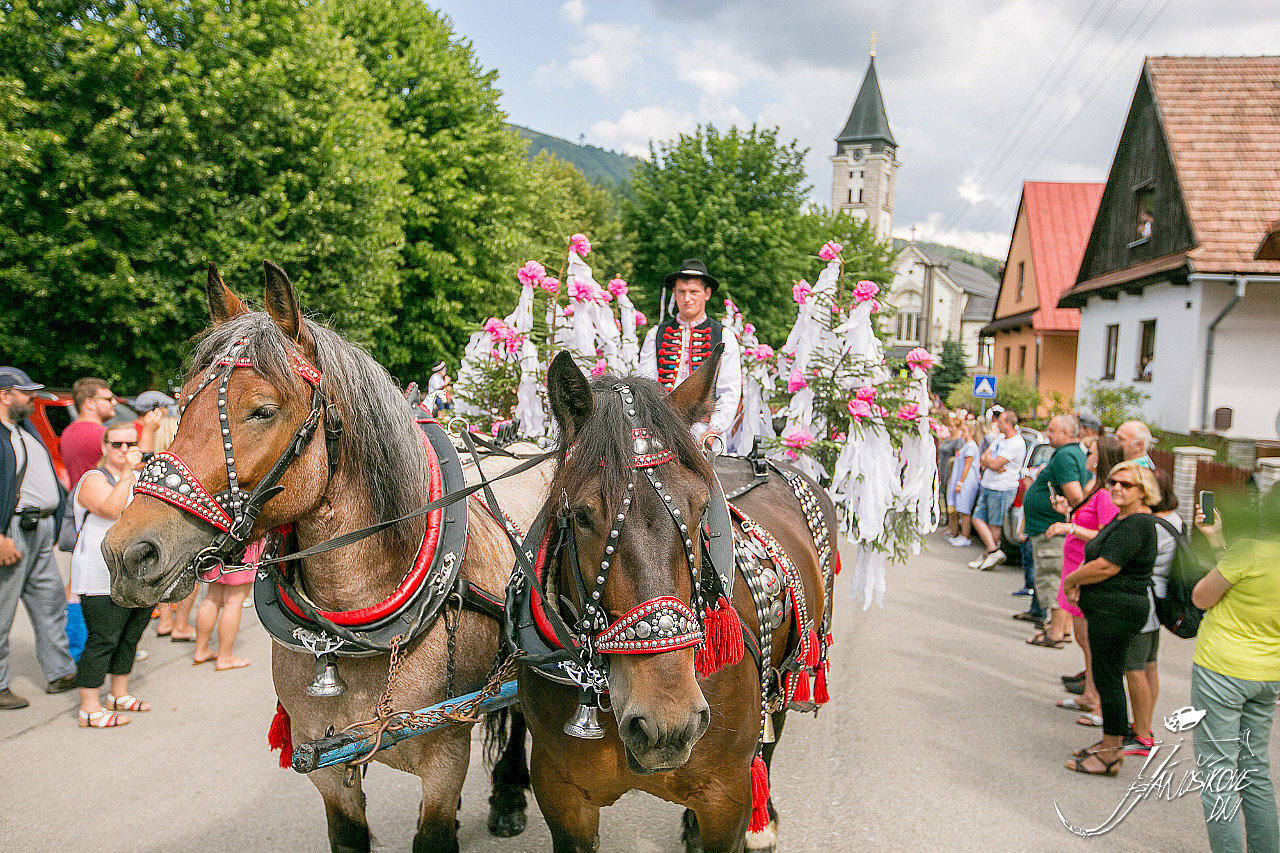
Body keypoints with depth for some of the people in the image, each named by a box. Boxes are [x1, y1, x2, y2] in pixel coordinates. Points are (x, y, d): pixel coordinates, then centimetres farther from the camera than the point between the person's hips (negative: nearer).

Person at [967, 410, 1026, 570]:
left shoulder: (1016, 444, -16)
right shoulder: (1000, 438, 13)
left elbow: (994, 464, -21)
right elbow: (983, 459, 13)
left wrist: (988, 460, 1)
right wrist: (992, 464, -8)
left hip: (1002, 490, -9)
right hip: (987, 487, 9)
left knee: (994, 524, -1)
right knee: (978, 519, 2)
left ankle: (992, 553, 6)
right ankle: (993, 551, 5)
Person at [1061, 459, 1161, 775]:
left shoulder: (1136, 524, -19)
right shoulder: (1124, 518, 14)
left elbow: (1106, 567, -24)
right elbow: (1101, 554, 23)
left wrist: (1070, 580, -9)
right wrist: (1079, 582, 6)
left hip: (1116, 610, -11)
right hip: (1109, 610, 11)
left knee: (1108, 678, -3)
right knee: (1107, 676, 17)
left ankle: (1110, 755, 7)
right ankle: (1111, 743, 29)